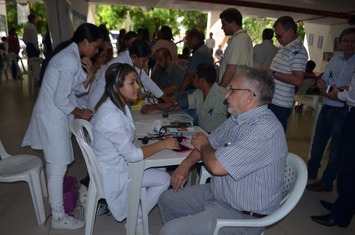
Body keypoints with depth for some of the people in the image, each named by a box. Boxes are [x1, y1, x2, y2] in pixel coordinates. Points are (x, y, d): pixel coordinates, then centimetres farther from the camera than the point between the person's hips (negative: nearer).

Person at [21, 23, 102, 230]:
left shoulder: (71, 55, 10)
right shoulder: (71, 61, -22)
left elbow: (78, 90, 10)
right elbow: (61, 100, -24)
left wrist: (89, 75, -7)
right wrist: (81, 113, -10)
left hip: (53, 115, 10)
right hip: (54, 117, -10)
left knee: (54, 164, 23)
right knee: (58, 167, -1)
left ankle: (55, 199, 43)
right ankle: (59, 217, 14)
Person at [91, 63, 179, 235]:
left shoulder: (117, 104, -2)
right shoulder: (111, 116, -32)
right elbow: (132, 155, -27)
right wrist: (163, 144, -19)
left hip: (116, 163, 9)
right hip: (113, 175, -9)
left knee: (160, 168, 10)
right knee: (164, 179, -4)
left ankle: (135, 210, 21)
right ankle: (136, 220, 13)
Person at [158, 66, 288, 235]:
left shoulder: (265, 130, -28)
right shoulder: (237, 118, 2)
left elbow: (216, 166, -30)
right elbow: (211, 142, 14)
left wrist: (203, 146, -9)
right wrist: (186, 164, -1)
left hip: (242, 214, -9)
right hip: (216, 193, 9)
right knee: (166, 200, 16)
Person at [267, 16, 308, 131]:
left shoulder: (297, 51, -15)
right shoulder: (285, 48, 16)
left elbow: (297, 80, -24)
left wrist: (272, 73, -22)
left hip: (280, 104, -9)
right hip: (271, 100, 9)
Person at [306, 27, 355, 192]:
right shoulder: (334, 60, 8)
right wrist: (321, 83, -11)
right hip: (327, 107, 6)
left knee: (336, 149, 7)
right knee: (318, 141, 18)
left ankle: (327, 182, 21)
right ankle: (312, 171, 38)